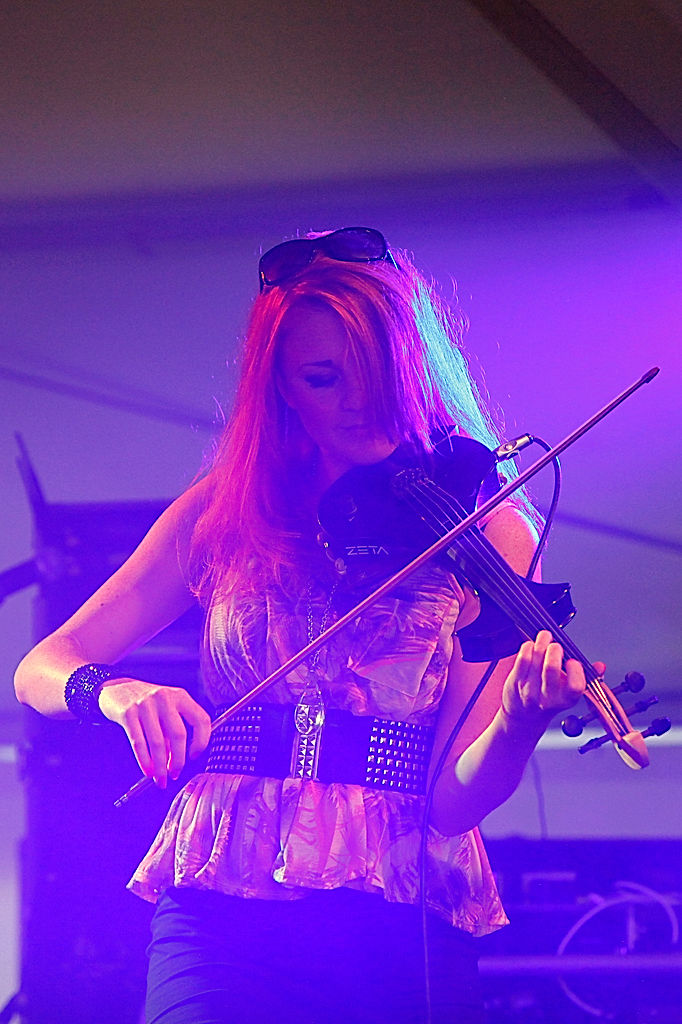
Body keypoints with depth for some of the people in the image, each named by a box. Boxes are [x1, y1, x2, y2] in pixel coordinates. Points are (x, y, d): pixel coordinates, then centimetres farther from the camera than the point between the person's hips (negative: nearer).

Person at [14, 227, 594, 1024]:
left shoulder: (487, 529, 7)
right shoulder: (225, 516, 12)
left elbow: (455, 798, -1)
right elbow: (41, 670, 7)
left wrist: (519, 721, -22)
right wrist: (115, 692, -14)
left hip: (403, 923, 0)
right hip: (227, 904, 0)